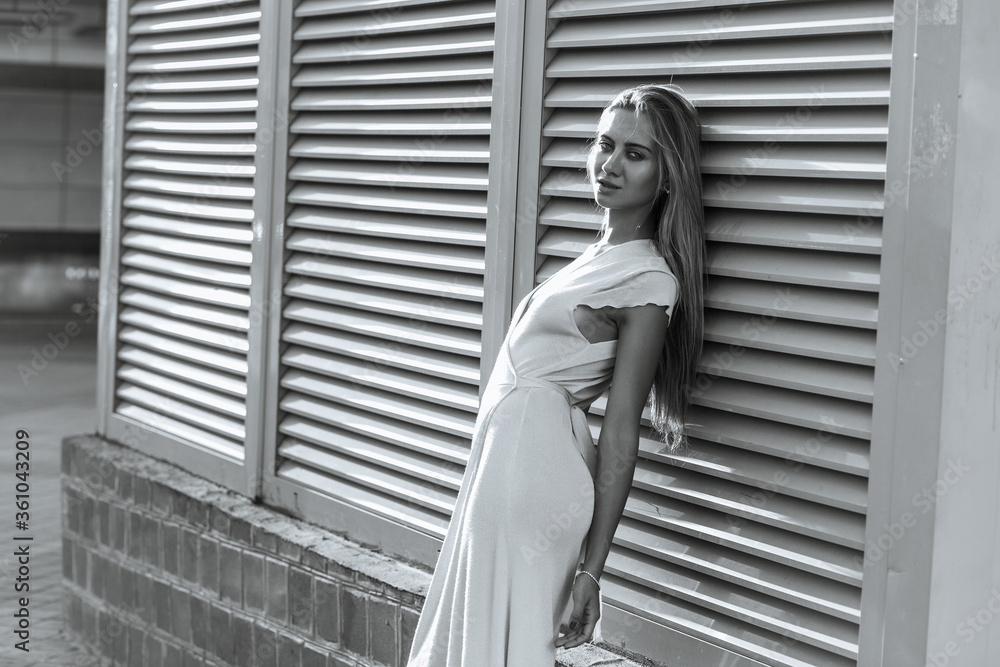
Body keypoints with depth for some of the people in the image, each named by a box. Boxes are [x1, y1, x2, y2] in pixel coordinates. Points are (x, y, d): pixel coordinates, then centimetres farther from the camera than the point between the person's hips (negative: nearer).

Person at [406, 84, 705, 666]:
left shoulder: (650, 281, -13)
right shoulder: (602, 255, 13)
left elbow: (620, 431, -16)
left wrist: (592, 569, -16)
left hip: (534, 459, -9)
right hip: (506, 449, 9)